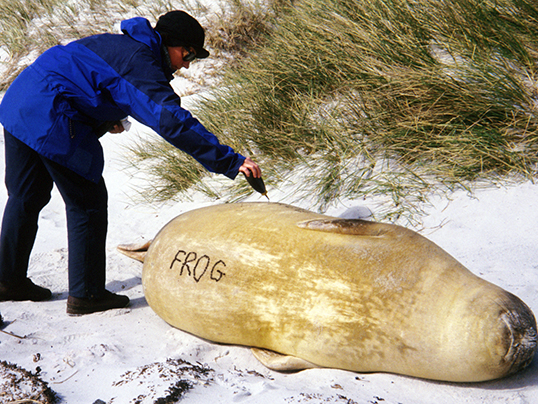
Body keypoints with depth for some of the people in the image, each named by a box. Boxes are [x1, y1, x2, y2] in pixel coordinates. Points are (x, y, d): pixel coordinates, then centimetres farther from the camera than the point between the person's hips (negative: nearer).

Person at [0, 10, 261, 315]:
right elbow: (173, 121, -26)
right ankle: (85, 295, 6)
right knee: (88, 202, 0)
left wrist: (107, 116, 19)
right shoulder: (139, 62, -14)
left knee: (26, 197, 21)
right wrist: (231, 161, -29)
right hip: (50, 120, -10)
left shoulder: (118, 44, 17)